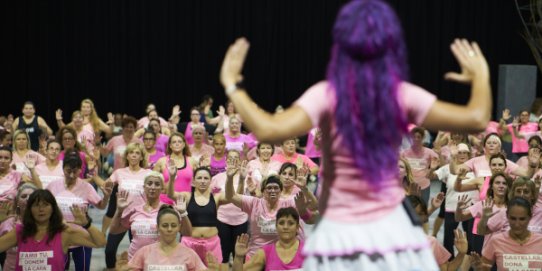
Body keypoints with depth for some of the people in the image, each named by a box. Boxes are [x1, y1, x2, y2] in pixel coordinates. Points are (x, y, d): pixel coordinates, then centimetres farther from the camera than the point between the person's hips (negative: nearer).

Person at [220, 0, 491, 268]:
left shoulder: (326, 96, -13)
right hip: (390, 230, 2)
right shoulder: (403, 95, -7)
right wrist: (481, 75, 11)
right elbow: (477, 119, -8)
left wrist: (232, 85, -12)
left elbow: (268, 130, -26)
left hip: (340, 234, -1)